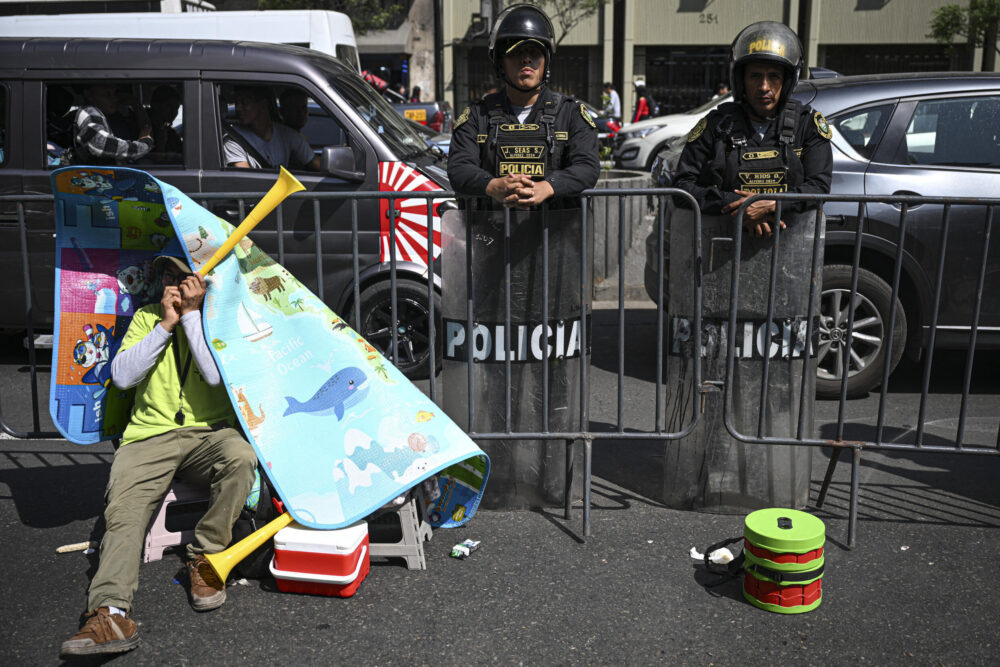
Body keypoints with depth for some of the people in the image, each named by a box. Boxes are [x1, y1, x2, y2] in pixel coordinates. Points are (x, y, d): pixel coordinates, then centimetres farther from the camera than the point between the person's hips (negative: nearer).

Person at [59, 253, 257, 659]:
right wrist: (166, 324, -6)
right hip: (150, 435, 2)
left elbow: (217, 375, -13)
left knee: (240, 456, -35)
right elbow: (121, 376, -1)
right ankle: (111, 614, -38)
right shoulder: (147, 317, 14)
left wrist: (192, 313, -11)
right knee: (123, 509, -25)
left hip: (207, 432, -1)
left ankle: (204, 557, -19)